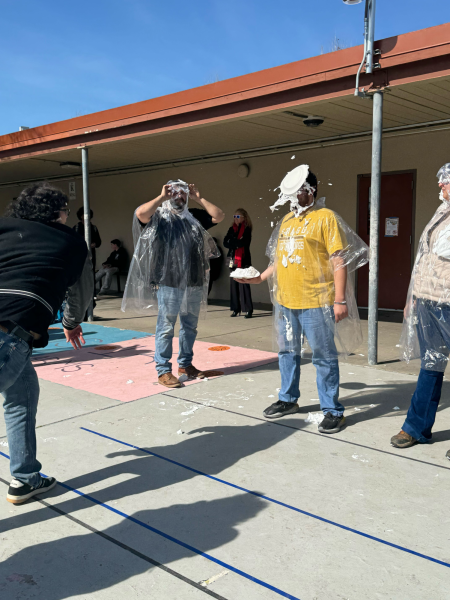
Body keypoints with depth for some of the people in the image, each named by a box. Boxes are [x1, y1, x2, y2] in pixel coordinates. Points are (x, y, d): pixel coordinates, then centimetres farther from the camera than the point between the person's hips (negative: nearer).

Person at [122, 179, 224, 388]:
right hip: (168, 282, -5)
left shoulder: (194, 217, 15)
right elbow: (141, 213, -19)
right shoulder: (158, 216, 1)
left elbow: (219, 216, 10)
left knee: (190, 326, 13)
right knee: (166, 327, -2)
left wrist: (199, 199, 5)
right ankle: (163, 370, 5)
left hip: (194, 283, 5)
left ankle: (185, 365, 26)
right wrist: (161, 197, -13)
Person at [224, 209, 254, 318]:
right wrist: (237, 242, -11)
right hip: (233, 260, 5)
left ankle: (248, 310, -5)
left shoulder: (247, 230, -2)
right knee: (233, 284, 4)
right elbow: (225, 242, 3)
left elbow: (242, 242, -16)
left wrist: (232, 242, -3)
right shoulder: (232, 229, 15)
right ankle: (236, 309, 10)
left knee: (244, 285, -8)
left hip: (243, 261, -5)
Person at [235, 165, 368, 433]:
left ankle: (333, 410, 13)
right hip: (285, 300, 7)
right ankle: (288, 400, 33)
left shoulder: (325, 217, -7)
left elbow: (339, 260, -11)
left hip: (315, 302, -7)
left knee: (324, 357, 1)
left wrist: (340, 299, -16)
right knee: (288, 352, 17)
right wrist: (260, 278, 12)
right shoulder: (287, 220, 15)